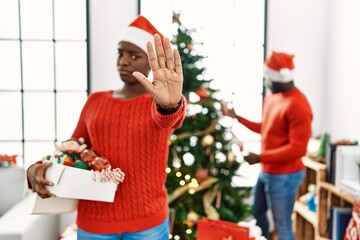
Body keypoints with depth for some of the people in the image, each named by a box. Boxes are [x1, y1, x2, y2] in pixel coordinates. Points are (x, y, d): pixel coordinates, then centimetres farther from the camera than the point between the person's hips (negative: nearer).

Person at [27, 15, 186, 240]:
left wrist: (170, 104, -51)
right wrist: (37, 169, -10)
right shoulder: (95, 101, 5)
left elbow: (168, 118, -29)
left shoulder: (160, 103, -6)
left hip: (147, 222, -2)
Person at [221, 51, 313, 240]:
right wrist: (236, 117, 12)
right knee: (258, 212, 25)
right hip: (266, 171, 9)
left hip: (285, 176, -9)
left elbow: (297, 149, -25)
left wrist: (260, 157, -25)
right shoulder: (271, 96, 6)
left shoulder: (298, 105, -23)